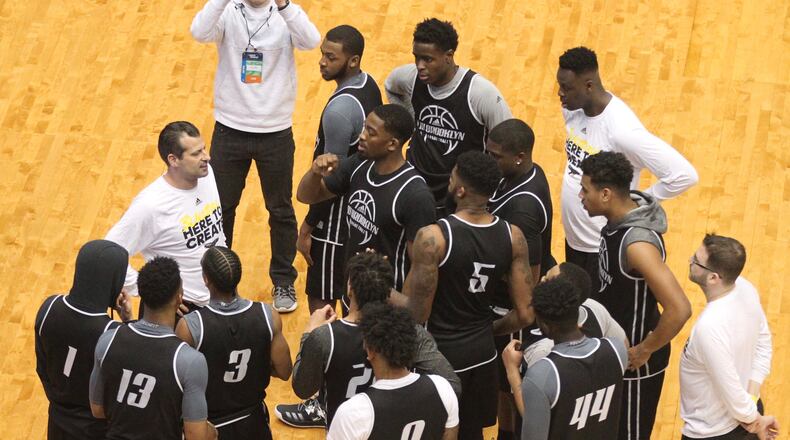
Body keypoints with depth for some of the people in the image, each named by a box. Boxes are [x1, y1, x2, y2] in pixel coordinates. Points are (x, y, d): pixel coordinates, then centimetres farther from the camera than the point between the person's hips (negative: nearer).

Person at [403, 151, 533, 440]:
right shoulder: (513, 237, -7)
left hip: (438, 354, -5)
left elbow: (417, 315, -19)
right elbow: (524, 315, -5)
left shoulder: (433, 237, -23)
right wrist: (487, 331, 14)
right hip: (482, 353, 5)